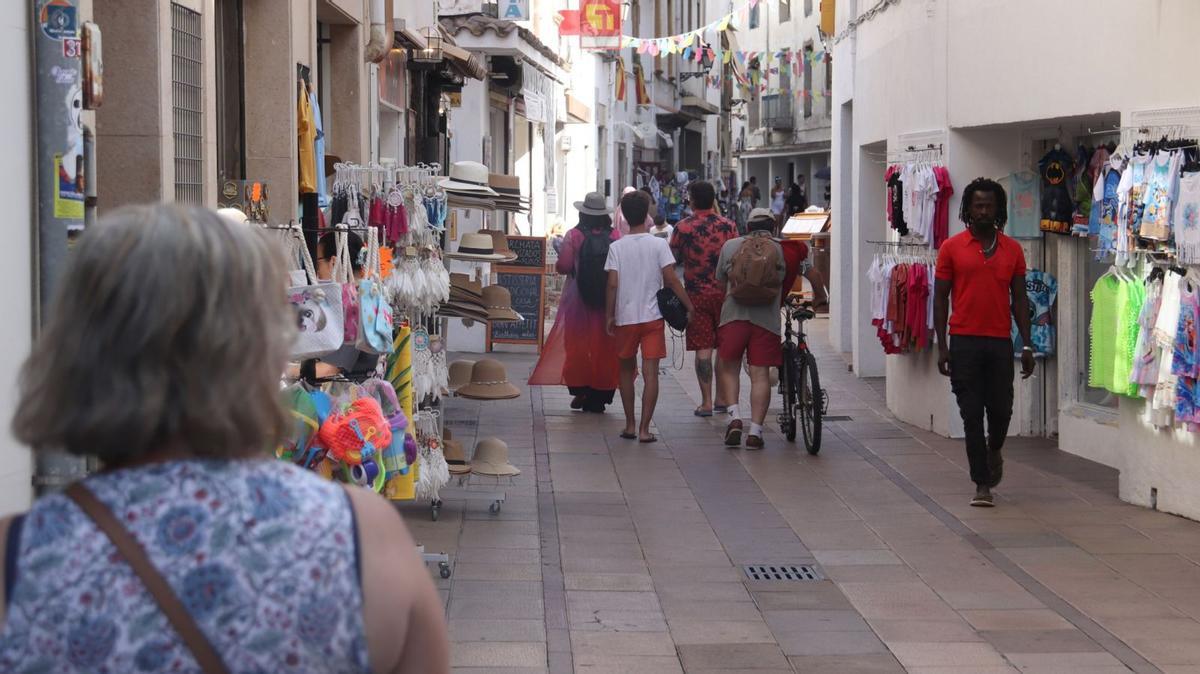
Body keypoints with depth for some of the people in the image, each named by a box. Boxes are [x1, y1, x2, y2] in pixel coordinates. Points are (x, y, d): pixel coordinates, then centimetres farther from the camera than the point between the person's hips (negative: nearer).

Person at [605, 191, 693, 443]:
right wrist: (689, 307, 0)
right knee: (650, 374, -2)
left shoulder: (617, 247, -3)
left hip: (625, 318, 1)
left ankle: (630, 425, 18)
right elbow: (671, 280, -8)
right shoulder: (658, 245, -4)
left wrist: (610, 315, 2)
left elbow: (613, 284, -6)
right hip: (653, 317, -1)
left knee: (627, 370, 16)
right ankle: (644, 429, -7)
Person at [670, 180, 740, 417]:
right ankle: (721, 398, 17)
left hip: (696, 294, -2)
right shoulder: (728, 225, -1)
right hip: (724, 292, 2)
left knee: (703, 349, 0)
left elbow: (672, 259, 1)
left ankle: (706, 402, -2)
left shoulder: (683, 228, -7)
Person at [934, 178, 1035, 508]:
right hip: (964, 341, -2)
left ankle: (993, 450, 38)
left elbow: (1019, 298, 9)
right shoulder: (952, 248, 1)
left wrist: (1026, 345, 4)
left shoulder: (1012, 250, 7)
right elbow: (940, 298, 2)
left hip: (1000, 341, 2)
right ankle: (982, 484, 5)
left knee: (1001, 410, 5)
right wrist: (942, 346, -4)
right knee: (972, 415, -1)